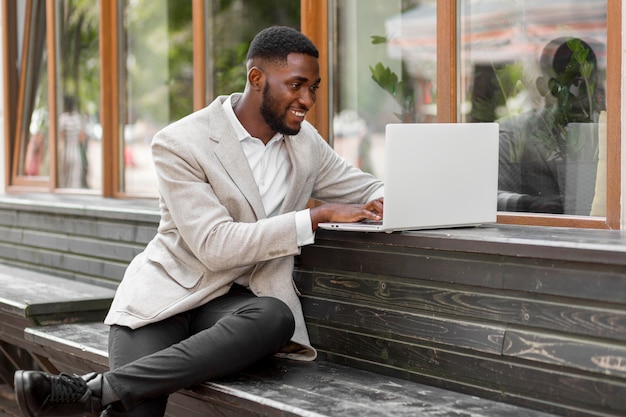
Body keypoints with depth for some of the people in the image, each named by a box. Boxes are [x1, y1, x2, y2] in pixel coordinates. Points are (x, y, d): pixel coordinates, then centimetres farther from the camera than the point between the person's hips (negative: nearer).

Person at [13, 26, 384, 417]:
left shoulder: (305, 141, 7)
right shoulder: (180, 144, -12)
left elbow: (365, 189, 20)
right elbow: (215, 245, -20)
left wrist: (382, 203, -7)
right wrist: (316, 216, -23)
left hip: (237, 299, 5)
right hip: (165, 294, -5)